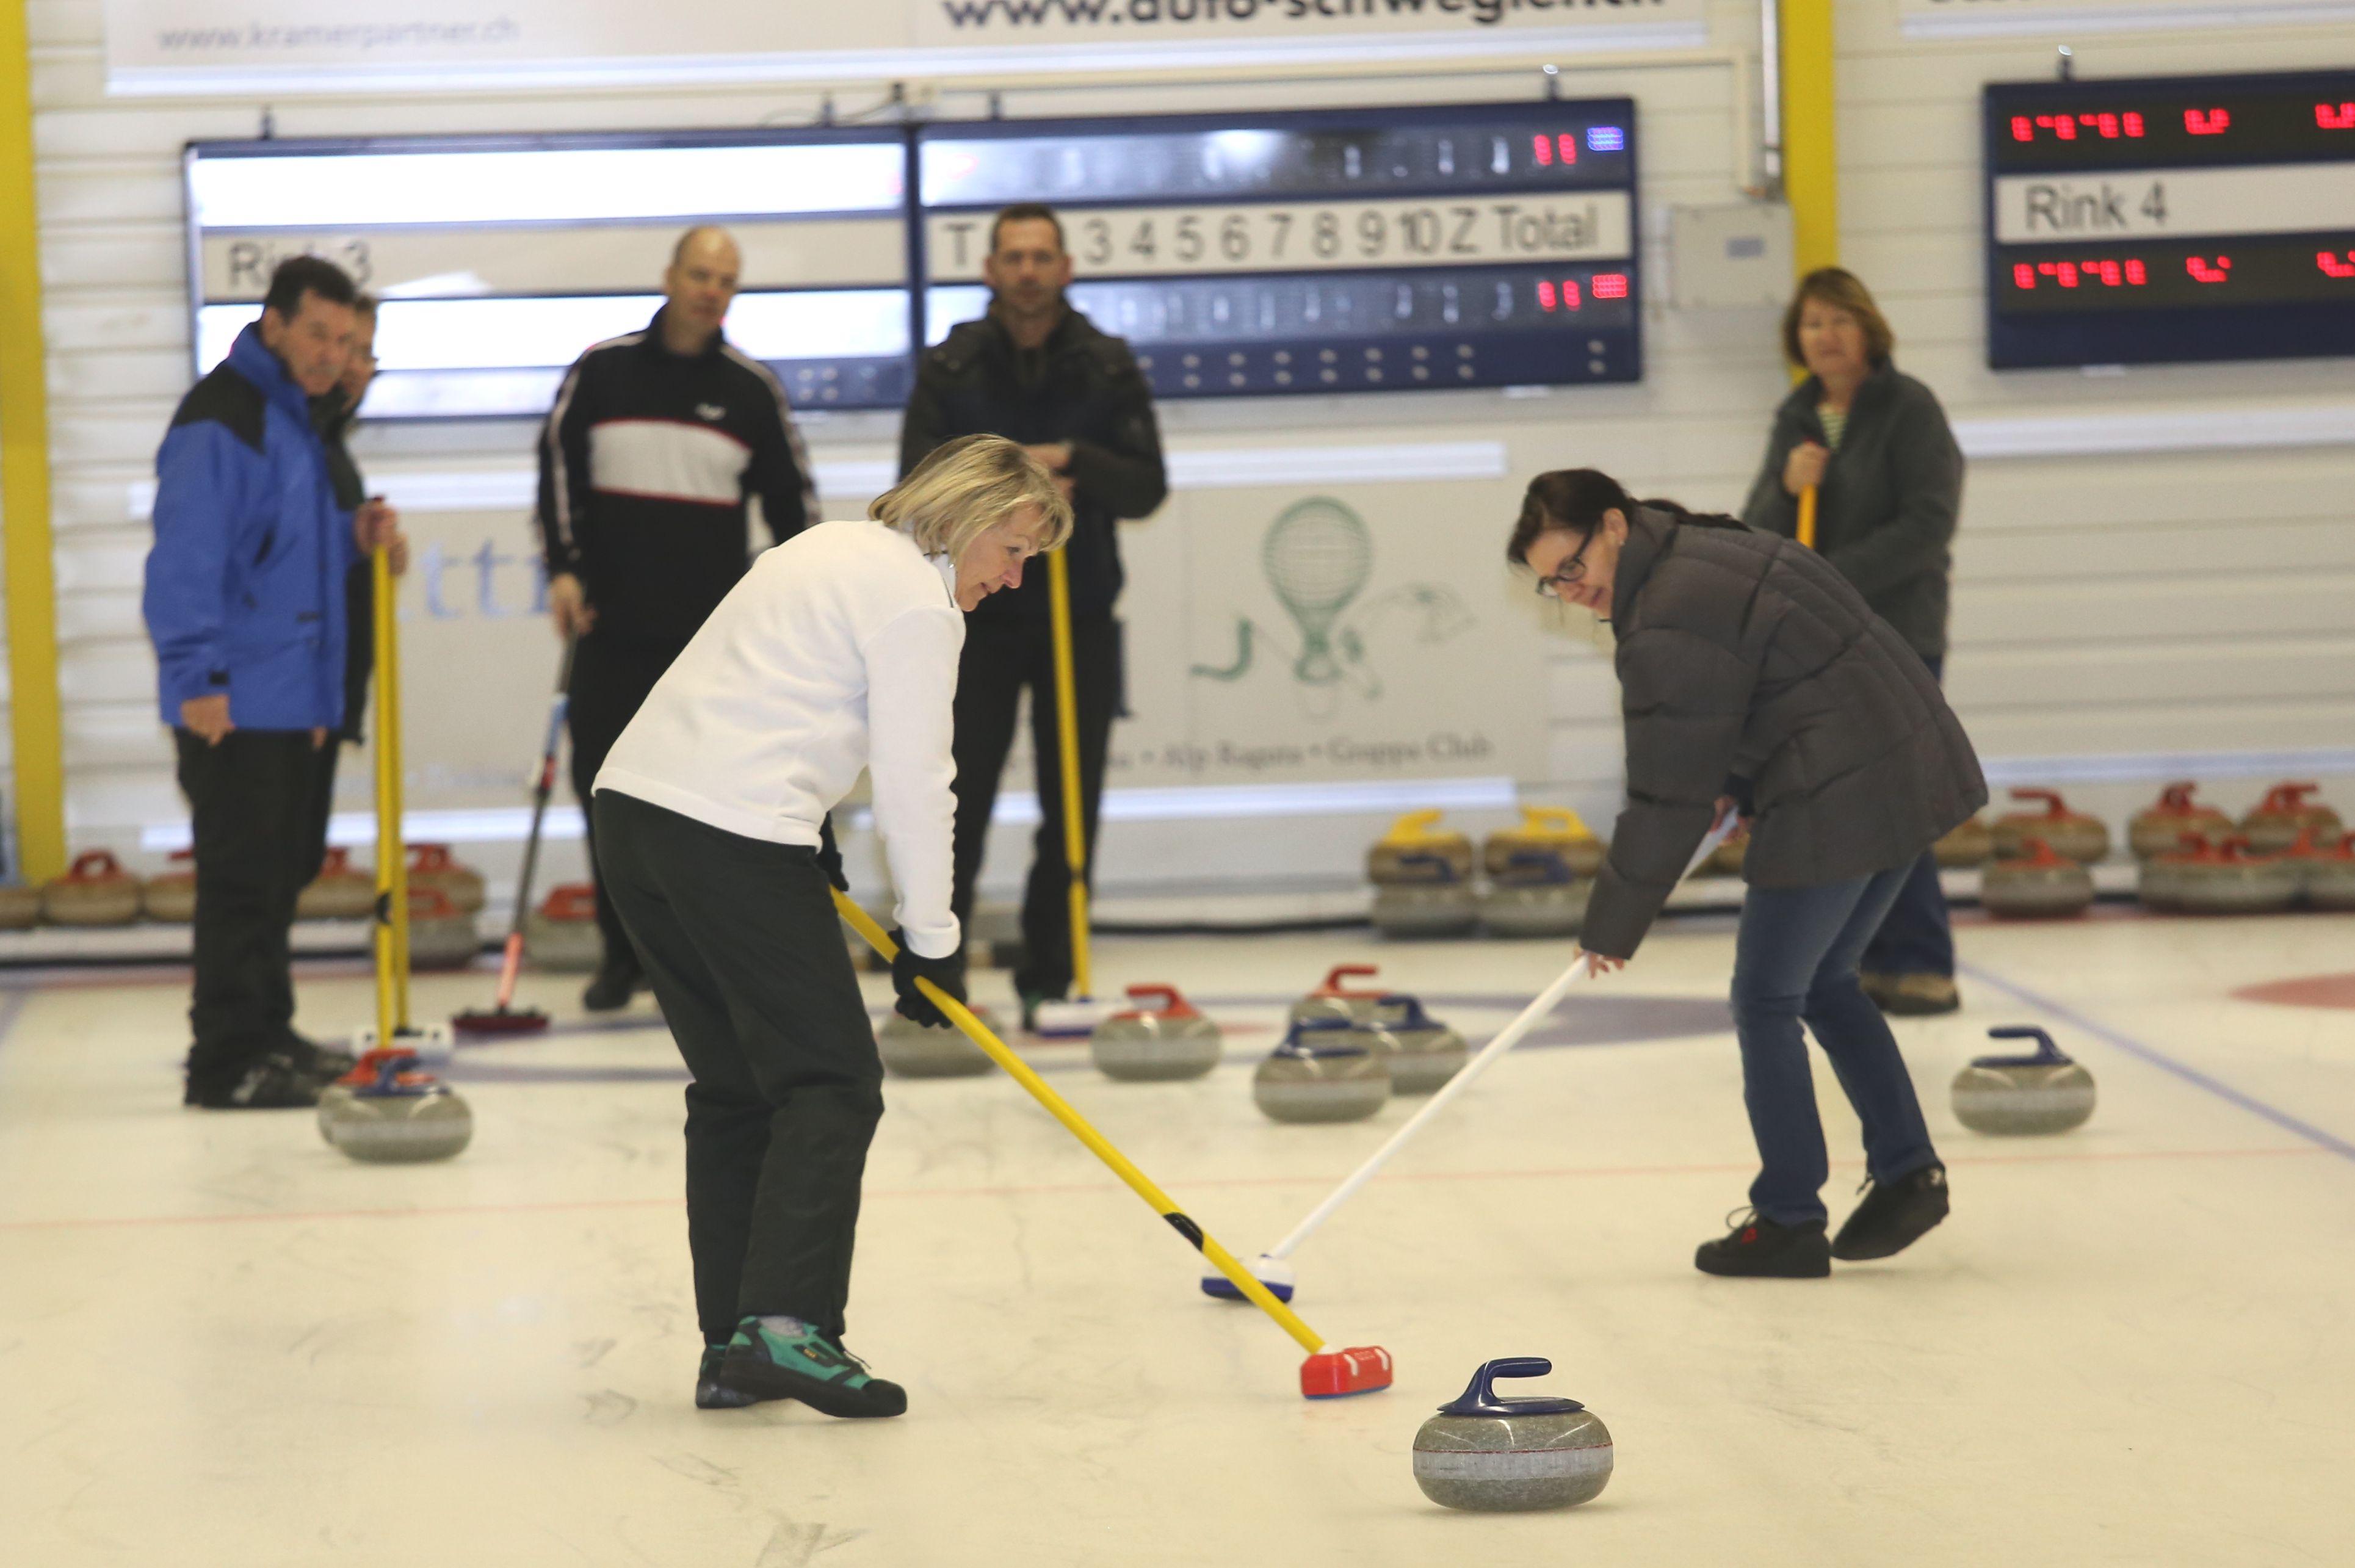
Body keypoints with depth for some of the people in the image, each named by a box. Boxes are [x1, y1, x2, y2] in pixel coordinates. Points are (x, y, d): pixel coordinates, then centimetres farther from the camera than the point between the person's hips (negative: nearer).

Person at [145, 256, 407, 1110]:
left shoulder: (295, 415, 18)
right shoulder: (219, 421, -14)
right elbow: (185, 561, -20)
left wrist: (355, 535, 8)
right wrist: (197, 679, -24)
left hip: (301, 694, 10)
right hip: (237, 704, -10)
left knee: (281, 873, 15)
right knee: (242, 879, -8)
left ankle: (268, 1035, 24)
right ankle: (227, 1060, -4)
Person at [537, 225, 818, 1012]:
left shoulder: (753, 388, 4)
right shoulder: (601, 371, 2)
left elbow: (791, 498, 10)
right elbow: (558, 467, 5)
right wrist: (564, 568, -5)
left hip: (714, 633, 0)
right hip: (613, 628, 0)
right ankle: (622, 953, 13)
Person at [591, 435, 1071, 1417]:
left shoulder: (836, 547, 22)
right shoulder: (918, 601, -7)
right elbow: (915, 785, -8)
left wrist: (808, 838, 27)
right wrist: (930, 941, 1)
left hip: (634, 805, 10)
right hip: (733, 840, -10)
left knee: (736, 1087, 13)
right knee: (830, 1082, -5)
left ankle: (732, 1348, 12)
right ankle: (786, 1324, -16)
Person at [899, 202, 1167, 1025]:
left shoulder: (1108, 367, 2)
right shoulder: (949, 370, -1)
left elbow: (1146, 488, -3)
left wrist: (1075, 462, -20)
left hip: (1081, 616, 2)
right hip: (981, 616, -2)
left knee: (1073, 811, 3)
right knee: (958, 805, -6)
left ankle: (1050, 979, 12)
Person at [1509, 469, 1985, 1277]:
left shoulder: (1669, 631, -18)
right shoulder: (1707, 547, 13)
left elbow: (1667, 802, -14)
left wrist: (1613, 926, -4)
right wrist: (1732, 785, 17)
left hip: (1840, 803, -10)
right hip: (1914, 770, 10)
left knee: (1766, 1001, 2)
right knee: (1825, 984, 21)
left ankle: (1788, 1223, 7)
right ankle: (1909, 1173, 22)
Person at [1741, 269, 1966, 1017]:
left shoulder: (1909, 409, -6)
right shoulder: (1796, 418, 12)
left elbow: (1928, 523, -14)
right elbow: (1758, 533, 10)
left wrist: (1838, 577, -20)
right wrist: (1786, 486, -11)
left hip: (1896, 637, -6)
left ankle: (1919, 965, -5)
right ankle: (1874, 960, 12)